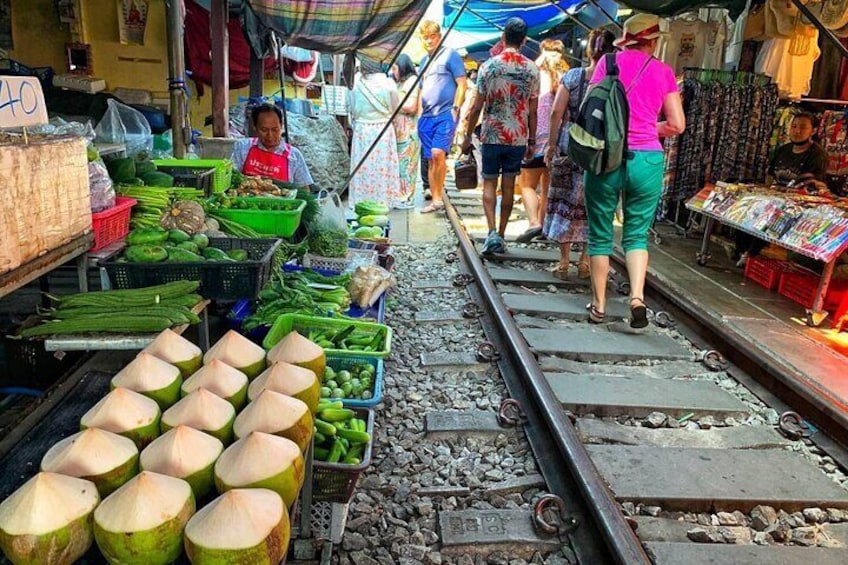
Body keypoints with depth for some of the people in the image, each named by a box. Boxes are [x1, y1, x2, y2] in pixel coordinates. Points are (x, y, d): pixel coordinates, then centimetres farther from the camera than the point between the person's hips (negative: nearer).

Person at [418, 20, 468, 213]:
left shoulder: (450, 55, 1)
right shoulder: (424, 60, 21)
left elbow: (461, 85, -4)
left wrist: (455, 108, -12)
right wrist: (419, 114, 18)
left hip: (446, 114, -7)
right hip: (427, 116, 7)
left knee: (438, 153, -21)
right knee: (430, 159, 5)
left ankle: (439, 196, -9)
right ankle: (435, 200, 11)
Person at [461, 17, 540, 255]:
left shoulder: (489, 66, -5)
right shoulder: (532, 70, 0)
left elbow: (477, 107, -5)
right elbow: (532, 111, 2)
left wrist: (467, 136, 5)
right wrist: (532, 142, 11)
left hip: (492, 136, -2)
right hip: (518, 138, 2)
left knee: (489, 184, 7)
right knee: (508, 185, 11)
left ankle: (492, 232, -9)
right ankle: (501, 236, 16)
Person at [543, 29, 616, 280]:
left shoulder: (572, 76, -1)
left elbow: (557, 112, -4)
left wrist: (551, 144, 4)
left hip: (569, 147, 0)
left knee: (564, 201, 9)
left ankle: (564, 260, 12)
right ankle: (585, 261, 15)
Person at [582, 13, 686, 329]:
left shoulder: (609, 61, 3)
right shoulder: (663, 72, 6)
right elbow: (677, 125, 5)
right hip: (647, 161, 1)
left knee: (600, 234, 10)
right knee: (637, 234, 12)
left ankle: (599, 306, 15)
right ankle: (637, 297, -7)